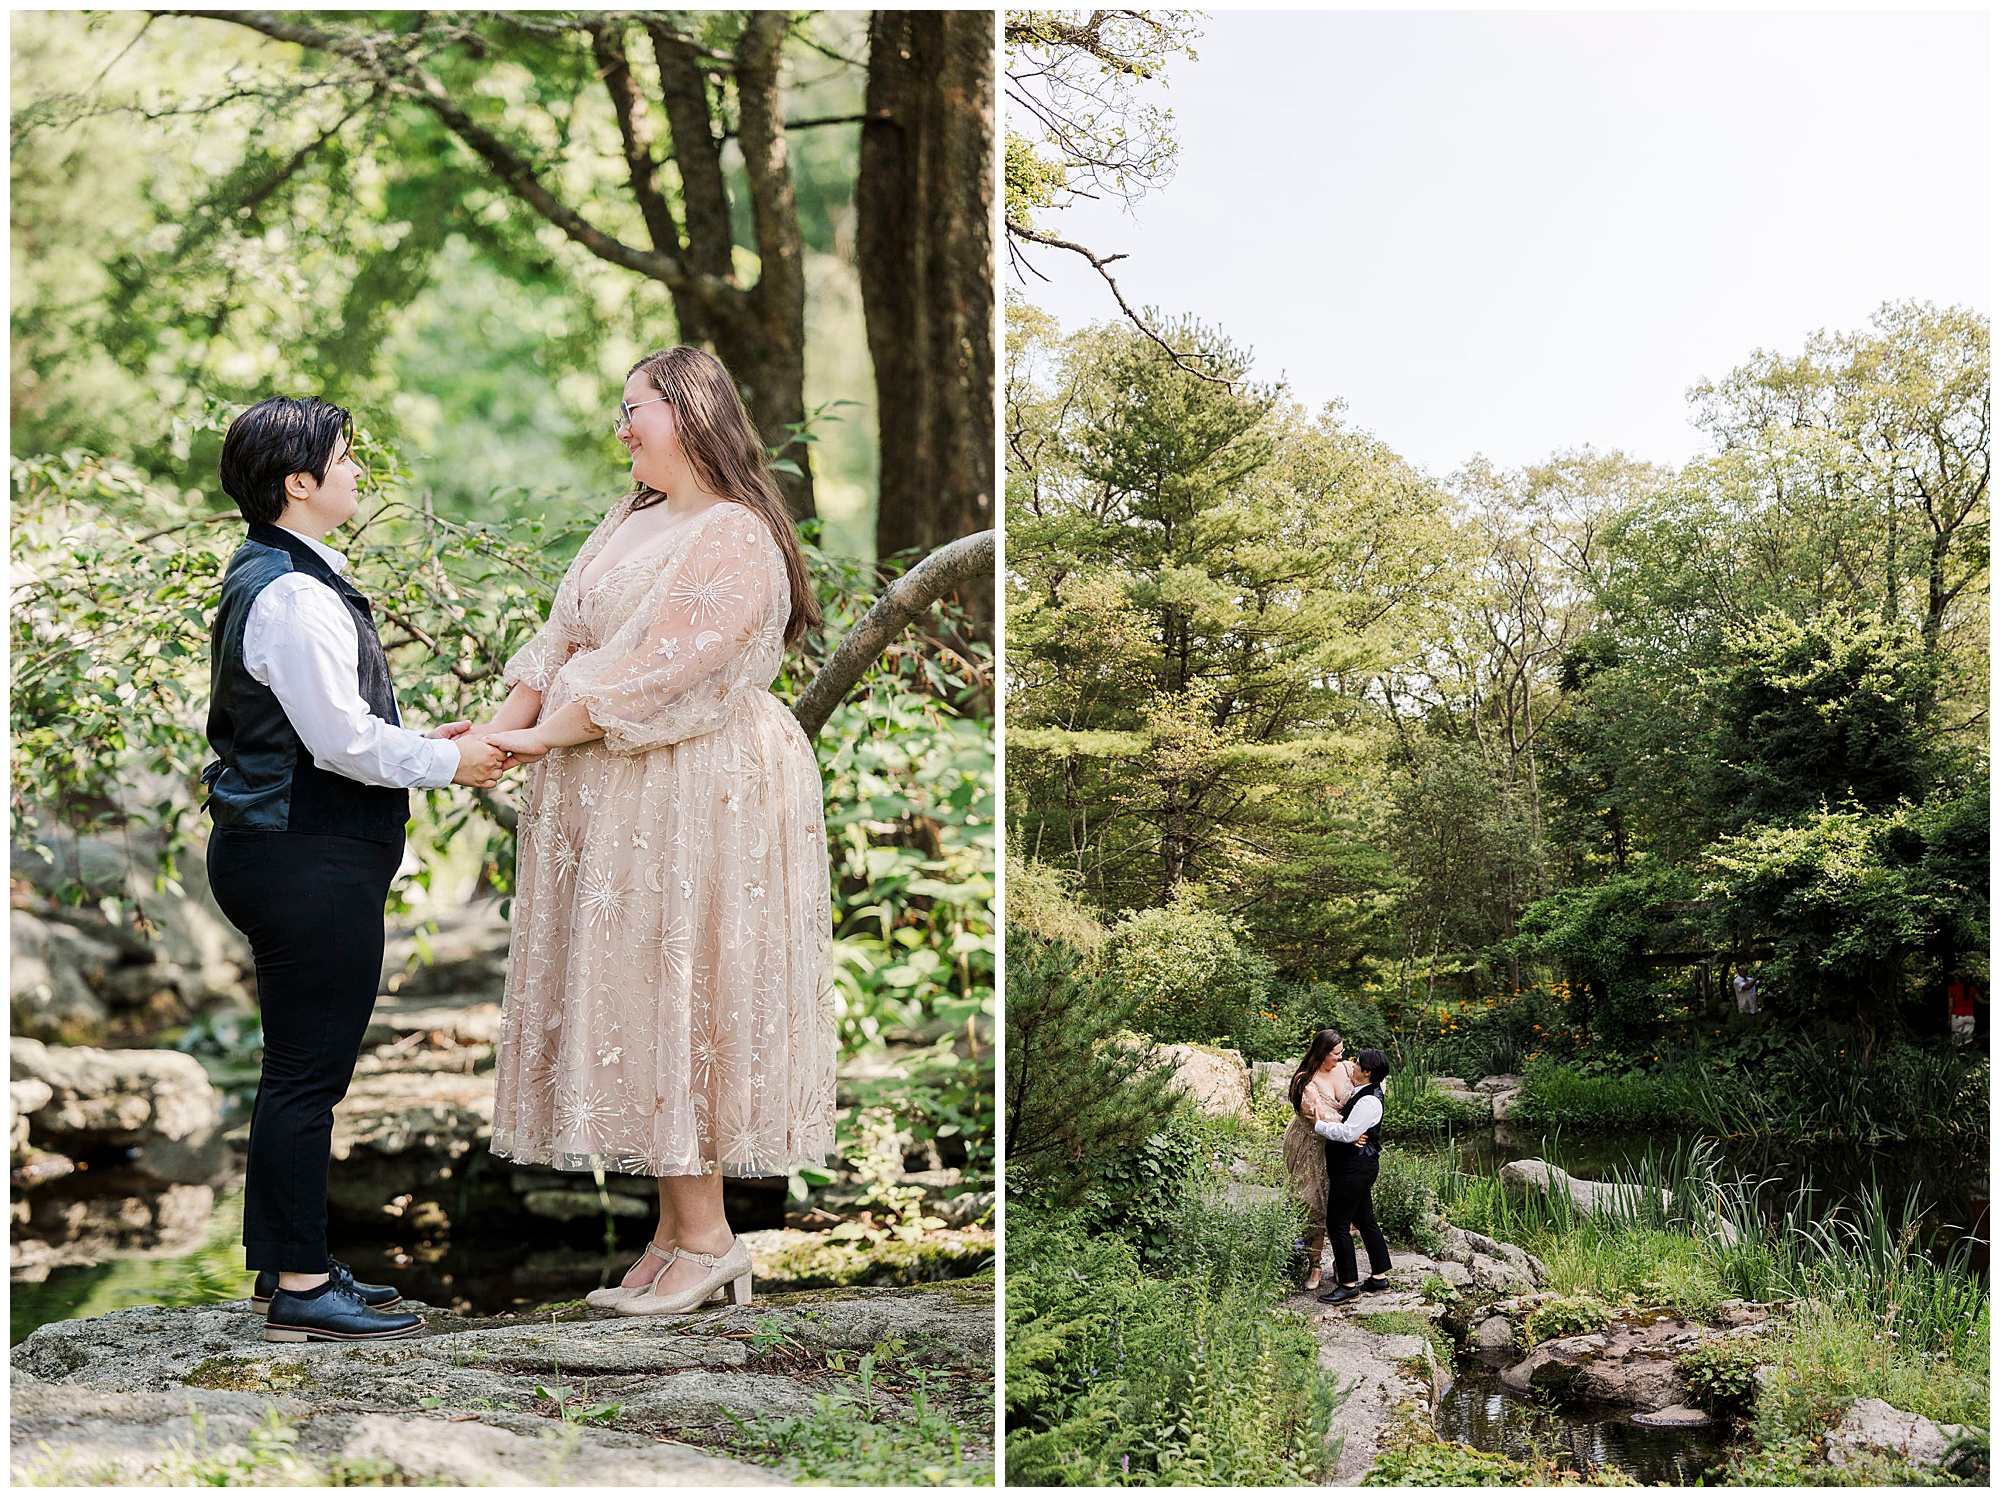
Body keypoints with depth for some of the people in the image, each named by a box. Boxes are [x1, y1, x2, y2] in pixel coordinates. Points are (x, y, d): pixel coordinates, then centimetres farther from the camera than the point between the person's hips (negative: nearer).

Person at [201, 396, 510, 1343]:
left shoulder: (266, 577, 14)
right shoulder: (296, 595, -19)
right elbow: (344, 740, -22)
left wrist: (423, 740, 12)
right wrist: (449, 762, -9)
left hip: (274, 848, 11)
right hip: (308, 863, -11)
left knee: (298, 1068, 16)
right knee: (308, 1071, -4)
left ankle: (286, 1265, 26)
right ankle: (299, 1289, 3)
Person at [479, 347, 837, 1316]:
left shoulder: (735, 538, -13)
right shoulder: (629, 521, 17)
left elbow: (661, 668, -19)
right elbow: (563, 639, 11)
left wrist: (541, 737, -14)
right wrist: (501, 727, -2)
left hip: (696, 792, -9)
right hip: (605, 799, 9)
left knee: (675, 998, -6)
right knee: (639, 1005, 9)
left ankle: (706, 1237, 4)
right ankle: (673, 1234, 15)